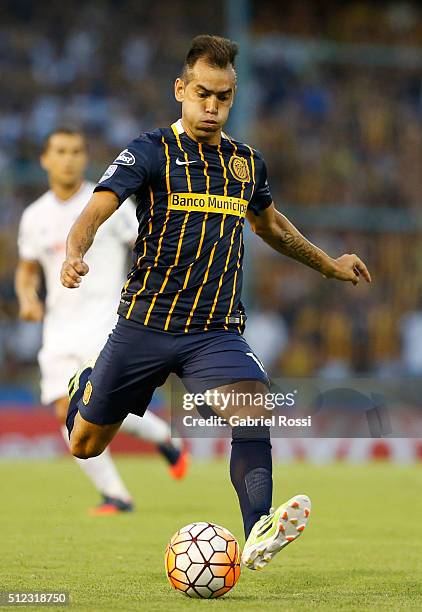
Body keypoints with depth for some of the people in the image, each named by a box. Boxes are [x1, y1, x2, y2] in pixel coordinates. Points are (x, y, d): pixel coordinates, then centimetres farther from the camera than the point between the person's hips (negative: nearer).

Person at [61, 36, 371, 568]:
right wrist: (75, 254, -41)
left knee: (252, 409, -27)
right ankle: (83, 392, 47)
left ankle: (257, 534, -42)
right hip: (144, 323, -2)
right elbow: (98, 208, -20)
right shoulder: (152, 151, -6)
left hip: (216, 333, 2)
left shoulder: (247, 163, 10)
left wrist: (328, 265, 37)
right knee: (84, 445, 10)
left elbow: (269, 223, 30)